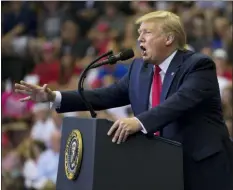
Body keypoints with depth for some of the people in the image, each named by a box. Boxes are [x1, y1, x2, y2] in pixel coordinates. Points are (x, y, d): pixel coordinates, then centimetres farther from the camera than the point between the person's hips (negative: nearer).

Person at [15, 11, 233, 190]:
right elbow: (107, 95, 6)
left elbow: (180, 101, -27)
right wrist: (54, 97, -4)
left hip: (203, 167, -6)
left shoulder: (199, 66, -10)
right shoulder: (139, 68, 11)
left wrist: (139, 122, -40)